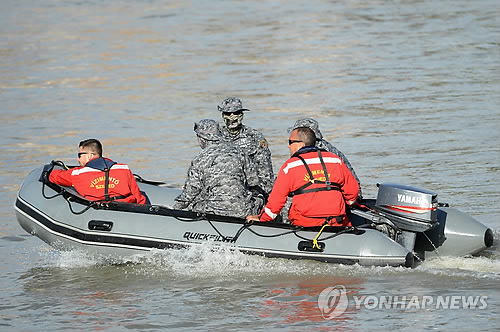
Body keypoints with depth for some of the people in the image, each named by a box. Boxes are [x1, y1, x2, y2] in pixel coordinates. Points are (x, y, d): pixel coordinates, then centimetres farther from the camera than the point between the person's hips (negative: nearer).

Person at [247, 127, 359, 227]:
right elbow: (352, 190, 16)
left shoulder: (290, 166, 2)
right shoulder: (335, 160, 10)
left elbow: (276, 199, 2)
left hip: (304, 224, -3)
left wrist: (261, 218, 16)